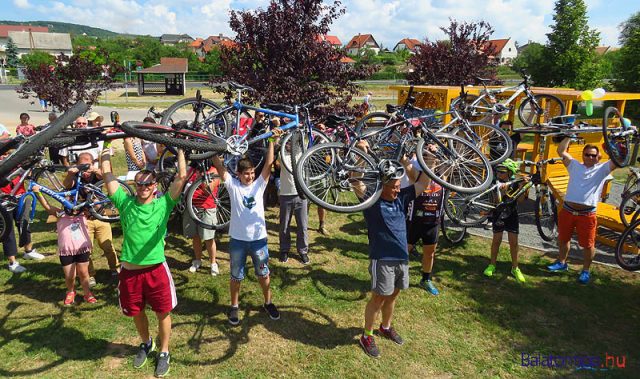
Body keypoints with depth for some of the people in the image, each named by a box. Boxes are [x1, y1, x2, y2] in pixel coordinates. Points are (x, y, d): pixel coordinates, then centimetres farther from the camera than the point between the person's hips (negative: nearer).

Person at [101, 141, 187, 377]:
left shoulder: (163, 204, -3)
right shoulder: (125, 203, 2)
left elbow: (181, 176, -10)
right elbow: (107, 175, 3)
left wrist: (180, 149, -6)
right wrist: (106, 150, 6)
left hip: (156, 269, -2)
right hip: (130, 271, 2)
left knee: (163, 313, 9)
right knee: (136, 313, 19)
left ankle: (164, 352, 30)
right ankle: (146, 344, 45)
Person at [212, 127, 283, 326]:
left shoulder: (259, 184, 0)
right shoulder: (233, 185, -3)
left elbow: (268, 164, -11)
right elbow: (219, 167, -14)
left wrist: (272, 141, -19)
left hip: (259, 238, 1)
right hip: (238, 239, -1)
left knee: (263, 274, 16)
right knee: (236, 276, 14)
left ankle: (268, 302, 36)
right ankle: (234, 306, 34)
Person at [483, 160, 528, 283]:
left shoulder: (515, 182, -8)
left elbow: (520, 200, -14)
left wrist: (522, 186, -26)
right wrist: (503, 190, -38)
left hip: (512, 215, 1)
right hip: (498, 215, -1)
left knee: (513, 242, 4)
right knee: (496, 240, 7)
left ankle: (515, 268, 19)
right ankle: (492, 265, 23)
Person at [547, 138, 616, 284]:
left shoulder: (602, 169, 7)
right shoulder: (575, 166, 13)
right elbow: (561, 151, 11)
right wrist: (568, 136, 12)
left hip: (587, 214, -3)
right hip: (567, 210, 3)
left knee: (588, 244, 3)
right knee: (563, 239, 16)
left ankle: (585, 270, 21)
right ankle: (561, 263, 36)